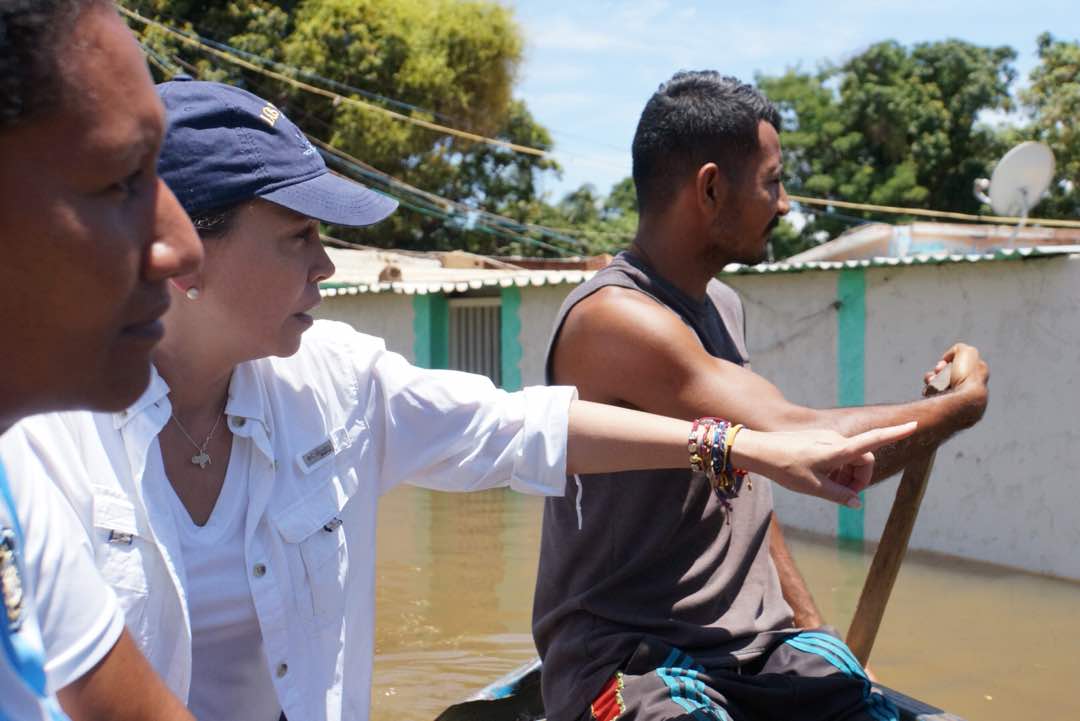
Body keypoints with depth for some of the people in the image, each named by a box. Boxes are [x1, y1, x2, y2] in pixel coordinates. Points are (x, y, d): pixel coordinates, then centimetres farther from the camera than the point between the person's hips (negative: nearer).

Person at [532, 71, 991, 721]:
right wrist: (966, 400, -10)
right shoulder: (612, 318, -17)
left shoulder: (724, 306, 13)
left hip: (758, 642, 8)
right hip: (630, 658, -7)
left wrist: (811, 625, 13)